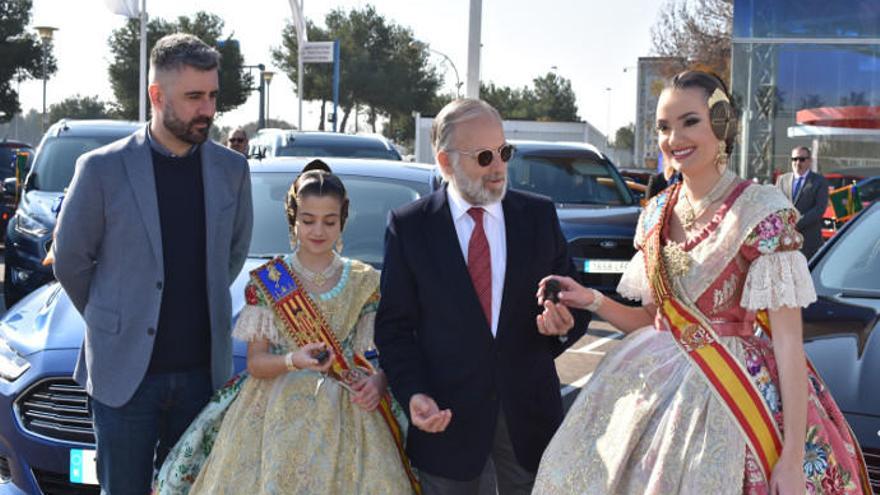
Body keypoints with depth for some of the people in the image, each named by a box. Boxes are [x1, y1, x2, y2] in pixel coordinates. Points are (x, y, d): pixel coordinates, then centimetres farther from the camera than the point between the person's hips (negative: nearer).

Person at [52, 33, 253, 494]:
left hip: (202, 370, 3)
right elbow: (70, 259, 3)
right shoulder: (102, 169, -9)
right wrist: (112, 321, 11)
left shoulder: (231, 169, 1)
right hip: (125, 370, -3)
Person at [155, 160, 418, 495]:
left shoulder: (365, 283, 5)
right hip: (277, 414, -1)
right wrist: (293, 361, -20)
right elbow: (255, 363, 0)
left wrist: (377, 382, -17)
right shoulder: (267, 281, 1)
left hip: (347, 414, 1)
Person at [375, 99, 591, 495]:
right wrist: (413, 395, -13)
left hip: (529, 408, 2)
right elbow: (394, 326, 0)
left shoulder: (540, 215, 5)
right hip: (448, 414, -2)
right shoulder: (408, 226, -1)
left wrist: (565, 324, -12)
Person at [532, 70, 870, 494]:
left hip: (733, 399, -5)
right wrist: (592, 301, -4)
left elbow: (788, 338, -15)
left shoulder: (762, 210, -12)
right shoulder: (656, 214, 7)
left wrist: (793, 458, -20)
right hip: (658, 393, 6)